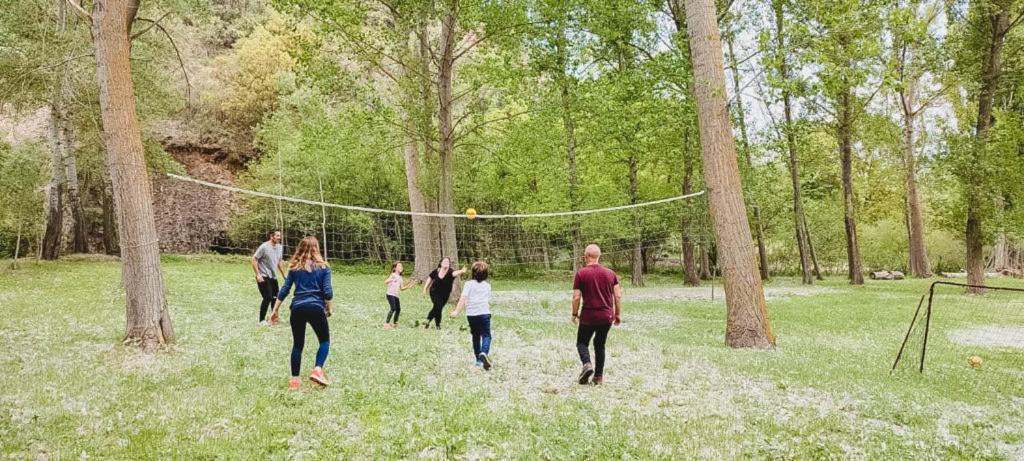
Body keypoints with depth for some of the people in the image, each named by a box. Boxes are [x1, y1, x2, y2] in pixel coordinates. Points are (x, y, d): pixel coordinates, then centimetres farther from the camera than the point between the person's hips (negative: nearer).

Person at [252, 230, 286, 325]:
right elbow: (254, 259, -13)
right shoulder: (264, 247, -15)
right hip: (263, 277, -7)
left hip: (273, 277, 7)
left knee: (275, 297, 11)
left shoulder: (280, 247, 6)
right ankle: (262, 320, 3)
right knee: (267, 298, -11)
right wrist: (258, 275, -18)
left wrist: (284, 275, 15)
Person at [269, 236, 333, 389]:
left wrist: (276, 310, 13)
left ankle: (294, 378, 14)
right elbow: (327, 292, -2)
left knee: (297, 344, 14)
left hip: (297, 308, 3)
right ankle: (317, 369, -5)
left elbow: (284, 290, 8)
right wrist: (329, 308, 13)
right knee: (325, 340, 14)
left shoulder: (294, 267, 10)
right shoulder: (323, 267, 3)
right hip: (316, 308, -3)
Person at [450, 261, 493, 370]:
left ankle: (479, 360, 19)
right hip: (484, 313, -1)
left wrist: (456, 311, -14)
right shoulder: (487, 285, 8)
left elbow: (463, 298, -11)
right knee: (486, 335, -1)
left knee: (476, 336, 14)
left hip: (471, 314, 1)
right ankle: (484, 352, -30)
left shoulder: (469, 284, 1)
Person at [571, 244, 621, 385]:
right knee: (600, 344, 18)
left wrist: (575, 314, 5)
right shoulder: (610, 273, 4)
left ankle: (587, 364, -15)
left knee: (582, 343, 12)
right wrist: (617, 314, 12)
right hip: (607, 317, 3)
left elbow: (576, 297, -8)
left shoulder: (581, 274, -6)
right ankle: (599, 376, 17)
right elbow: (618, 296, 3)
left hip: (588, 316, -3)